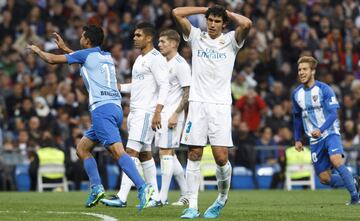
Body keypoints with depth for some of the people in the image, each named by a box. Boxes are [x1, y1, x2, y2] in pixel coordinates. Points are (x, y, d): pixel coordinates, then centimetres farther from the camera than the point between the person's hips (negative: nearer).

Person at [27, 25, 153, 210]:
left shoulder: (87, 54, 2)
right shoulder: (106, 56, 22)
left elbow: (52, 59, 10)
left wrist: (37, 50, 30)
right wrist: (64, 48, 55)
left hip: (102, 109, -9)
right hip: (115, 107, 9)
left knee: (117, 151, -21)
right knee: (82, 148, 18)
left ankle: (143, 187, -36)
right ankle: (96, 187, 8)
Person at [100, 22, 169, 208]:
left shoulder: (155, 58, -11)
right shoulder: (140, 59, 18)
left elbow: (164, 86, -17)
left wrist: (157, 112, -23)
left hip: (146, 113, -10)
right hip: (135, 112, 10)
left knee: (131, 152, -15)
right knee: (144, 154, 12)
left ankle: (122, 198, -19)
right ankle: (155, 197, 16)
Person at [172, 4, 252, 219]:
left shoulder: (230, 40, 5)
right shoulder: (196, 37, 10)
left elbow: (246, 23, -14)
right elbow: (177, 13, 1)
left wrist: (228, 13, 2)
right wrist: (205, 9, 7)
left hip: (220, 105, -2)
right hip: (197, 103, 2)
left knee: (221, 158, -8)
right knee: (194, 155, -2)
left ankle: (223, 197, 18)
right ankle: (193, 206, 1)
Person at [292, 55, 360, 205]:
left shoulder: (324, 89, -10)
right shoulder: (296, 94, 6)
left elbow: (333, 113, -17)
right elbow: (297, 118, 19)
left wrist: (321, 129, -31)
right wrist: (297, 139, 15)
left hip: (330, 133, -5)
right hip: (314, 139, 5)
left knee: (336, 160, -32)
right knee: (325, 179, -1)